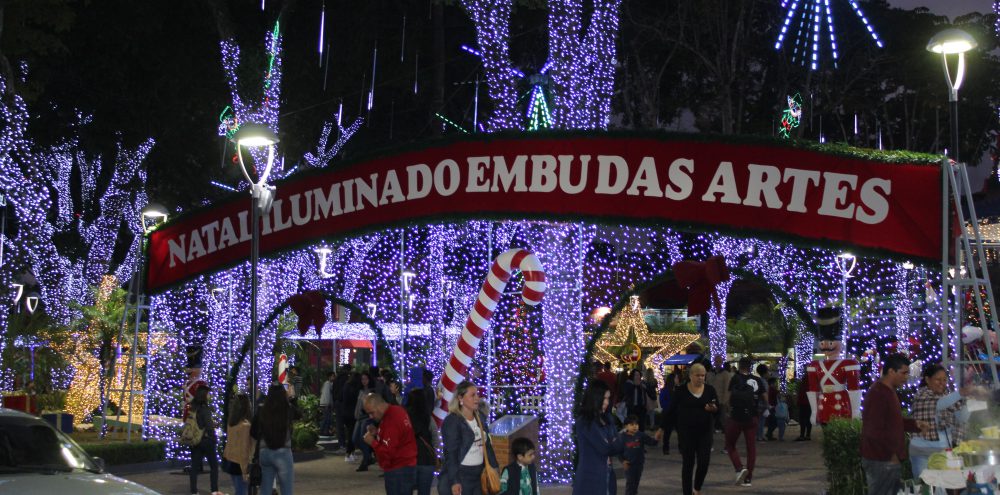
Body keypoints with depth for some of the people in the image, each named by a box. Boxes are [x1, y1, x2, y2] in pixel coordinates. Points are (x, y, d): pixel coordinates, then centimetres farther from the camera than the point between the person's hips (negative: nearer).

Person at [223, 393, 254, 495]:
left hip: (230, 461, 8)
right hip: (239, 464, -8)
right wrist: (245, 471, -17)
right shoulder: (245, 425, -20)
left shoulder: (231, 423, 3)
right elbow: (244, 450, -20)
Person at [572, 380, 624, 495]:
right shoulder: (584, 422, -14)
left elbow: (620, 445, 5)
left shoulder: (606, 418, 10)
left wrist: (610, 446, -13)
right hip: (589, 478, -7)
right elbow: (603, 448, -19)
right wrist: (614, 445, 0)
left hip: (606, 476, 8)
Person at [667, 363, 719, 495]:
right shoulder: (681, 391, -5)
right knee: (688, 463, 2)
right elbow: (672, 410, -1)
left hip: (705, 431, 2)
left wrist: (713, 409, -16)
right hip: (686, 432, -2)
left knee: (704, 462, -3)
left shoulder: (710, 390, 2)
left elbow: (718, 409, 5)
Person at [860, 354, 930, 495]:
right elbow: (874, 431, -24)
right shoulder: (877, 394, -20)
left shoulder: (889, 391, 14)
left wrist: (915, 424, 7)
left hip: (889, 459, 10)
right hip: (880, 461, -10)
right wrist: (891, 453, -18)